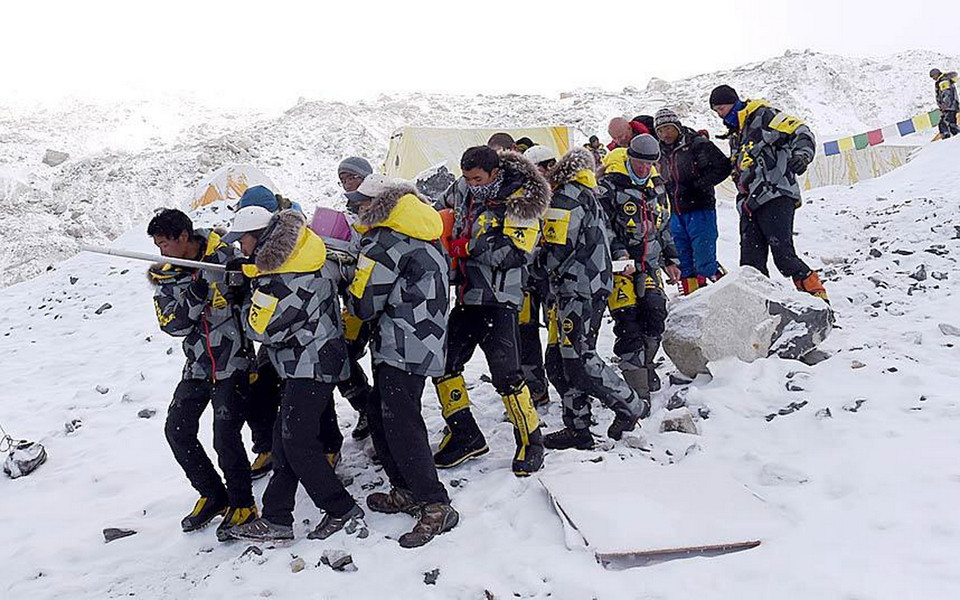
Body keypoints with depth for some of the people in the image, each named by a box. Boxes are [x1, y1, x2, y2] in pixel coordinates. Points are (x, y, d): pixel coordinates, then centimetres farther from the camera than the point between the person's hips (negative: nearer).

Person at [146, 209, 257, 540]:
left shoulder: (225, 257, -11)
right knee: (177, 430, 7)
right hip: (197, 367, 6)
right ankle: (213, 496, 24)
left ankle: (242, 504, 10)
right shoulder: (165, 276, 2)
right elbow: (172, 324, -10)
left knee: (225, 436, -11)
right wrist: (194, 296, -25)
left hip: (232, 363, -6)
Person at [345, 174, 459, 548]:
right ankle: (407, 492, 26)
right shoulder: (422, 235, 15)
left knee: (400, 424, -6)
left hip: (403, 348, -10)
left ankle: (435, 507, -1)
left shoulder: (383, 243, -13)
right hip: (424, 344, 10)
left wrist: (346, 296, 12)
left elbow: (363, 305, -10)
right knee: (380, 415, 17)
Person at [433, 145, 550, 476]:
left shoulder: (519, 202, -9)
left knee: (505, 374, -11)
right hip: (466, 297, 8)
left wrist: (467, 247, -20)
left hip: (498, 302, -7)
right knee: (442, 363, 8)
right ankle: (465, 436, 21)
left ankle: (530, 441, 8)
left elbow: (515, 252, -21)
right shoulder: (465, 196, 11)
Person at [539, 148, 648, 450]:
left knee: (579, 361, -8)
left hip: (577, 292, -10)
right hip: (594, 288, 10)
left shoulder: (566, 197, -9)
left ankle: (631, 405, 6)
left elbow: (555, 250, -13)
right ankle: (578, 428, 12)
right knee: (558, 361, 9)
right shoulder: (589, 196, 22)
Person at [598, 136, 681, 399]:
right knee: (628, 323, -10)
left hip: (649, 265, 6)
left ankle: (645, 367, 19)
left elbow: (663, 226, 25)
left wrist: (670, 259, 22)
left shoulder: (656, 186, 15)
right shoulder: (610, 186, -6)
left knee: (656, 314, -4)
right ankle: (637, 389, -6)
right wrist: (619, 253, -21)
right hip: (620, 266, -6)